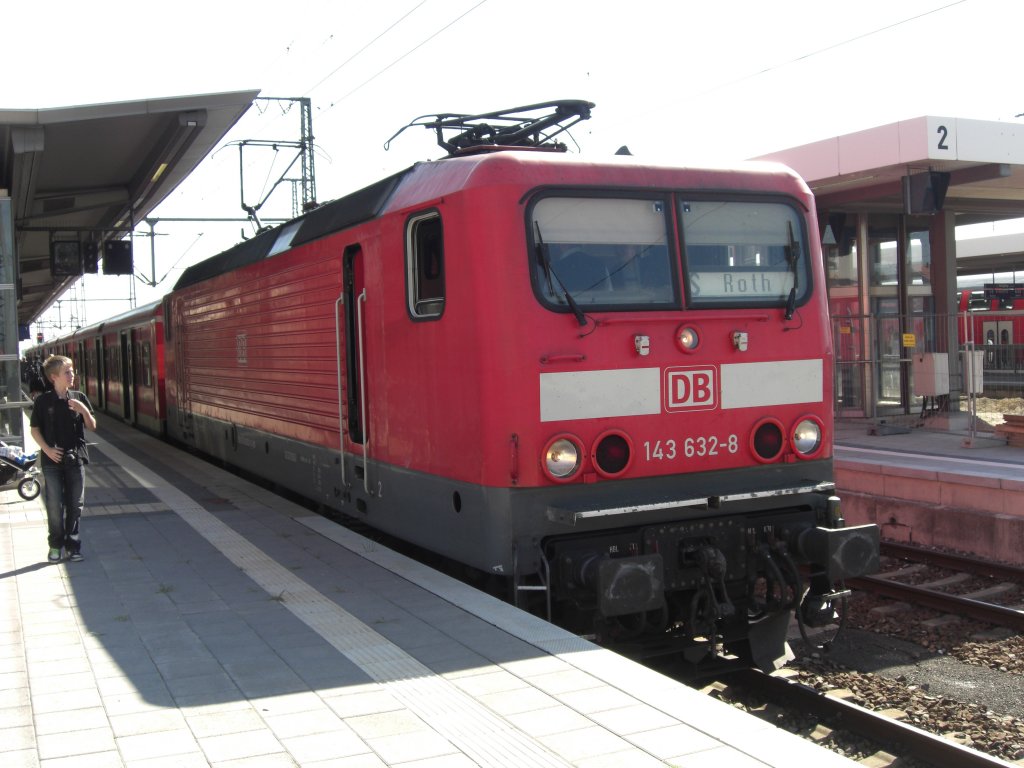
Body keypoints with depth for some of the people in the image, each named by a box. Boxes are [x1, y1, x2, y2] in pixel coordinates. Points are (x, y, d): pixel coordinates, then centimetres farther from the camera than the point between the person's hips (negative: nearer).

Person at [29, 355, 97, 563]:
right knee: (54, 505, 2)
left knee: (75, 504, 6)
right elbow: (34, 429, 2)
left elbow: (92, 426, 4)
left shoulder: (79, 398, 3)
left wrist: (84, 410, -14)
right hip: (53, 459, -2)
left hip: (76, 458, 2)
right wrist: (47, 449, -10)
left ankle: (72, 544, 16)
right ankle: (56, 545, 15)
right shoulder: (43, 401, -4)